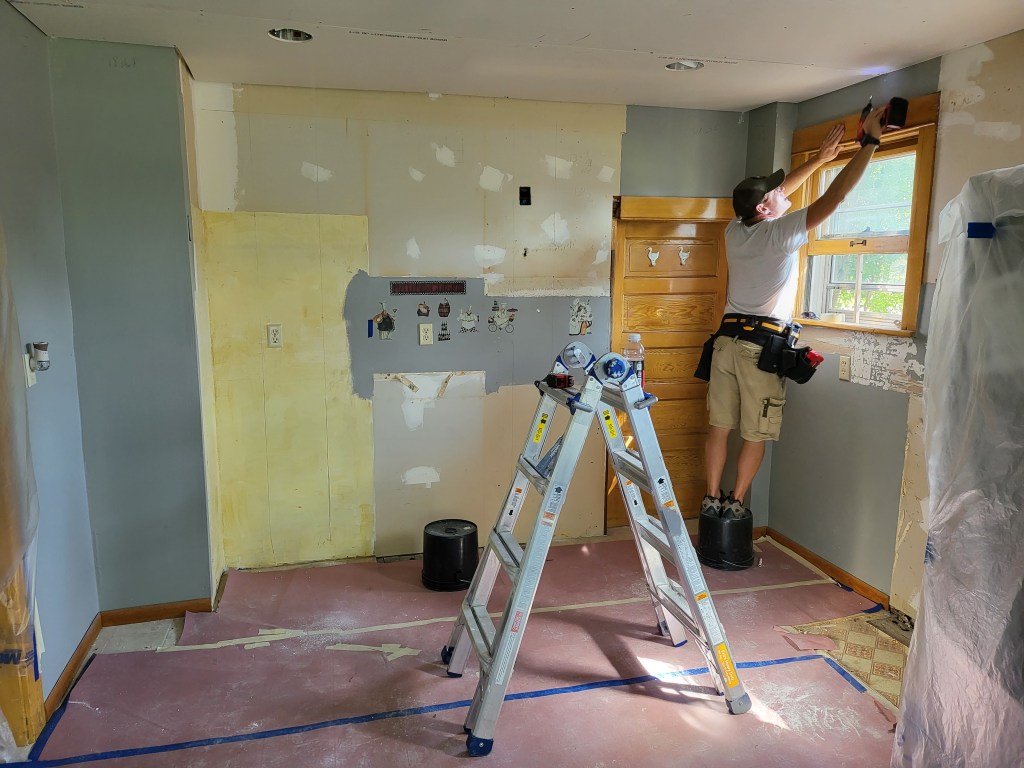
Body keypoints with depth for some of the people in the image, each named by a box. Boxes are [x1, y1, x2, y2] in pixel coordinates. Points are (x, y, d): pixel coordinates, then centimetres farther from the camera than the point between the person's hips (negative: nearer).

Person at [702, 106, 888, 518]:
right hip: (763, 344, -6)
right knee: (755, 435, 7)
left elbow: (778, 192, 22)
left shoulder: (735, 231, 7)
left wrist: (821, 157, 25)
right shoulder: (780, 233, -11)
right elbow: (833, 197, -12)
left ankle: (712, 499, 16)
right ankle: (735, 504, 15)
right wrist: (869, 142, -6)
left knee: (719, 427, 9)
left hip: (728, 338, 6)